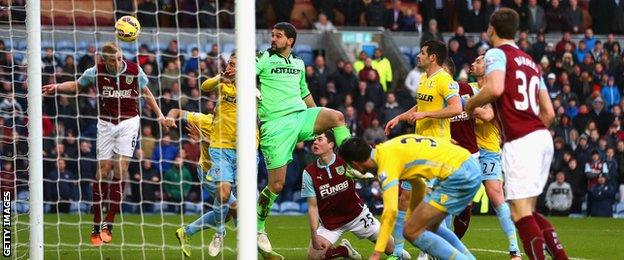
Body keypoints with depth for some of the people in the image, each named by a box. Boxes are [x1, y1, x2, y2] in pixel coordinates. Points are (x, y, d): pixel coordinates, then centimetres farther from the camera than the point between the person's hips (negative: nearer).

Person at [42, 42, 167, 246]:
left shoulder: (134, 70, -5)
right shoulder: (96, 72, -4)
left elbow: (146, 92, 13)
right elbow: (76, 85, 13)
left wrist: (159, 114, 10)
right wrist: (56, 87, -4)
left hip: (129, 121, -1)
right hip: (106, 123, 1)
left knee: (120, 170, -12)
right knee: (103, 171, -4)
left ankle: (108, 225, -9)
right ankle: (96, 227, 2)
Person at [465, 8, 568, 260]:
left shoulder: (497, 54, 0)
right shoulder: (530, 62, 23)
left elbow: (495, 88, -20)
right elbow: (548, 113, 21)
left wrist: (471, 104, -3)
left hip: (519, 142, -8)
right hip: (542, 138, 8)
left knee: (520, 211, -9)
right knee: (528, 211, 15)